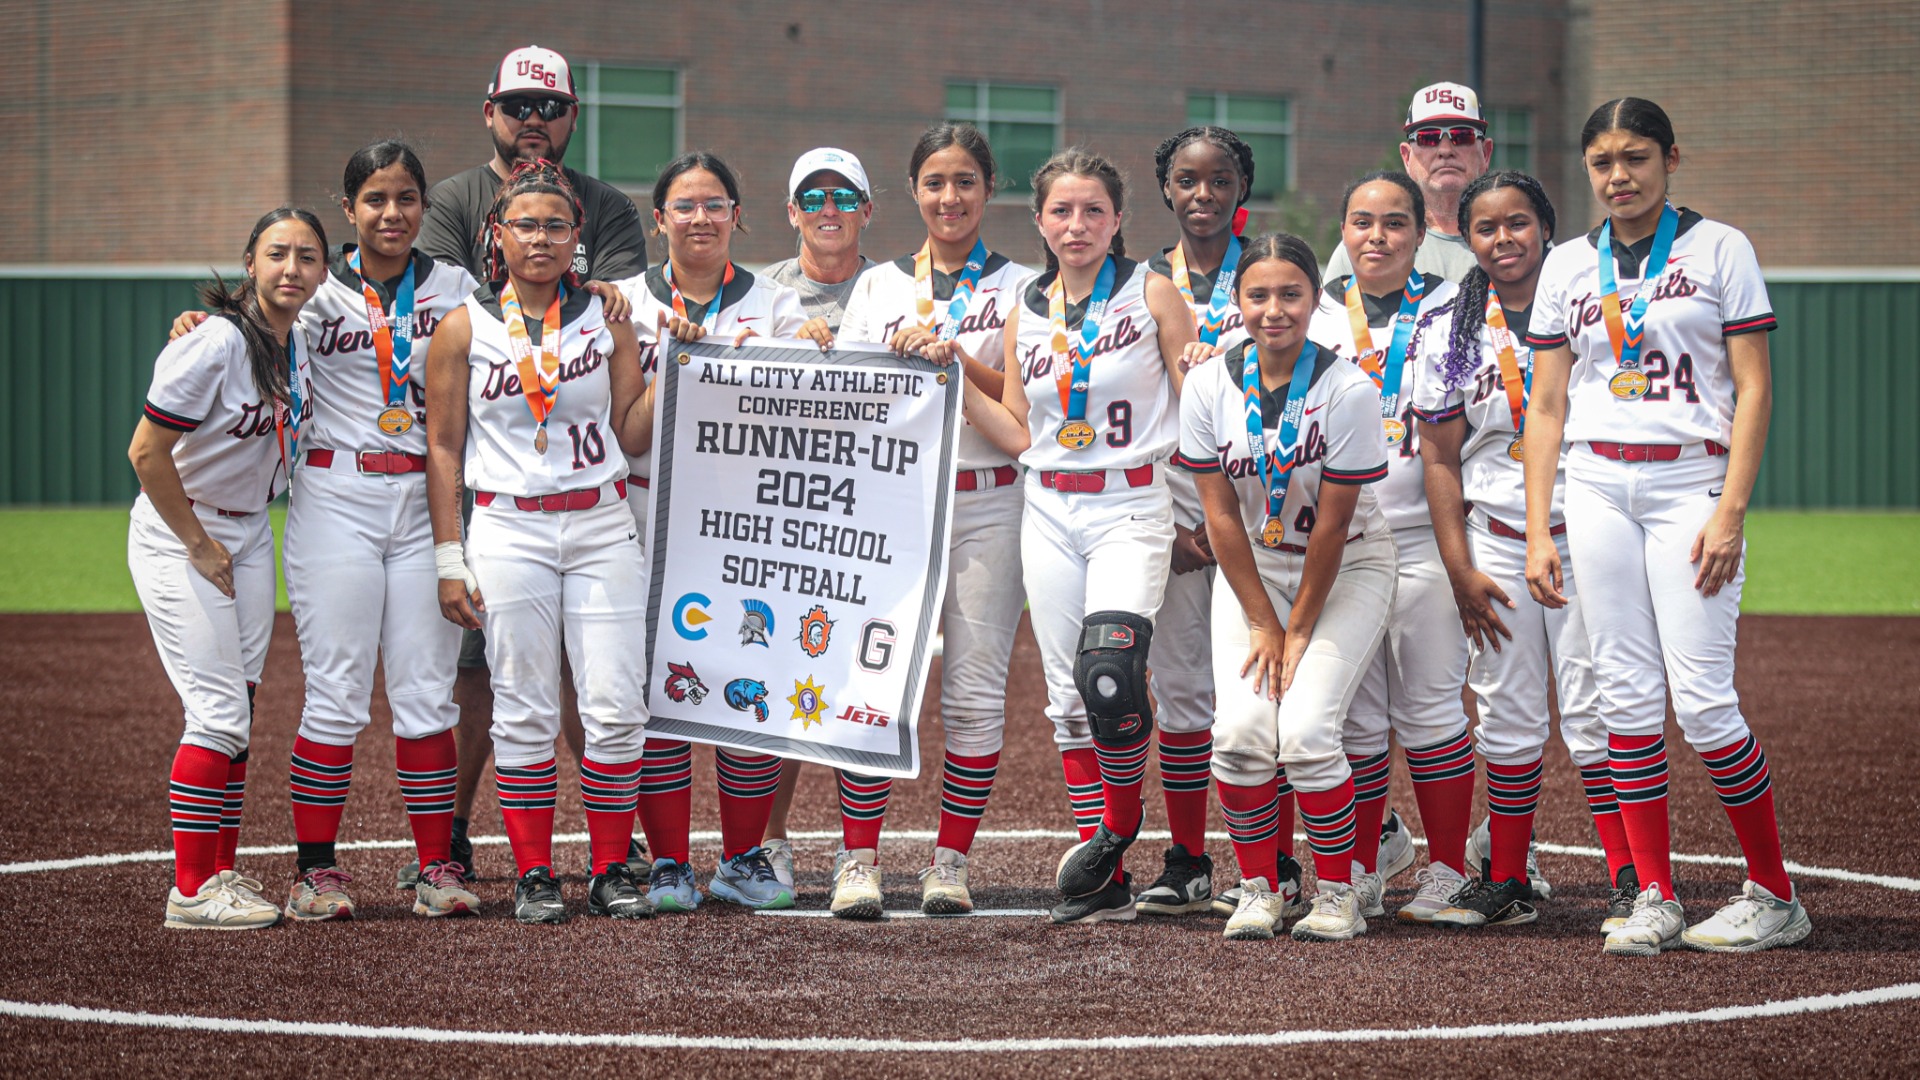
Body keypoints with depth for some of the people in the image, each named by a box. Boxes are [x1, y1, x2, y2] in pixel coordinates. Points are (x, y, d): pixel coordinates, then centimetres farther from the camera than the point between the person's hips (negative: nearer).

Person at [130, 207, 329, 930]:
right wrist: (200, 546, -15)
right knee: (219, 713, -10)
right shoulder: (217, 345, -23)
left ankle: (221, 875, 16)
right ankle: (191, 892, -4)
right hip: (178, 535, -8)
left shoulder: (300, 342, 1)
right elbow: (146, 451, -22)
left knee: (238, 711, 8)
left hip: (248, 534, 8)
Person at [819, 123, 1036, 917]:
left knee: (976, 687, -2)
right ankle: (858, 858, -1)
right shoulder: (879, 285, 14)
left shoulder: (1018, 287, 8)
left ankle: (952, 860, 7)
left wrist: (954, 355, -15)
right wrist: (898, 355, -7)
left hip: (986, 501, -1)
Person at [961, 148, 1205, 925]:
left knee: (1110, 673, -24)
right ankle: (1100, 884, 9)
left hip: (1132, 509, -4)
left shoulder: (1152, 295, 0)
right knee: (1068, 694, 3)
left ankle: (1117, 836, -2)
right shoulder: (1026, 313, 12)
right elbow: (1019, 436, 12)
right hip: (1050, 515, 4)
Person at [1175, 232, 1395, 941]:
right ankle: (1261, 885, 3)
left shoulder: (1347, 389, -19)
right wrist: (1264, 624, -9)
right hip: (1253, 570, 3)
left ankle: (1338, 893, -2)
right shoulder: (1209, 386, -9)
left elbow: (1332, 522, -15)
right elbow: (1221, 513, -6)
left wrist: (1300, 629, -12)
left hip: (1347, 570, -3)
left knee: (1305, 728, -20)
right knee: (1242, 725, -17)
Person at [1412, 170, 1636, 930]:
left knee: (1592, 709, -8)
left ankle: (1631, 878, -4)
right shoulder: (1449, 333, 6)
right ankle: (1506, 884, 14)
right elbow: (1440, 458, 7)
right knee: (1507, 717, 6)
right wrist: (1460, 571, 0)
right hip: (1496, 545, 2)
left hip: (1583, 535, -2)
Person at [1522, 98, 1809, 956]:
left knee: (1702, 700, -10)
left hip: (1690, 480, -3)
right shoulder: (1569, 266, 12)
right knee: (1626, 695, 0)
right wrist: (1539, 530, 4)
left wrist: (1731, 512, -12)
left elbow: (1754, 387, -2)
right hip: (1595, 483, 4)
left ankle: (1775, 895, 3)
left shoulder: (1718, 249, 3)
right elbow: (1547, 404, 12)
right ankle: (1655, 899, 7)